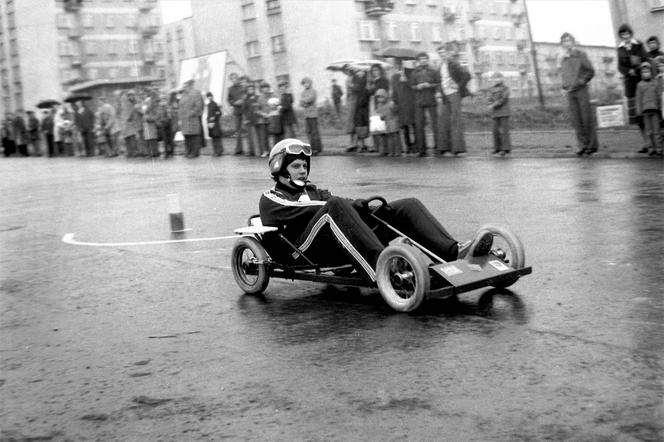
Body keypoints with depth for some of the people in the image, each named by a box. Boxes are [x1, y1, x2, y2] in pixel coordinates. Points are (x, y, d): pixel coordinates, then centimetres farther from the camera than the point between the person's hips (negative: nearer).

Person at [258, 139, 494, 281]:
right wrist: (356, 205, -13)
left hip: (345, 245, 6)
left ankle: (454, 251, -28)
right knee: (336, 206, -37)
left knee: (408, 206, -7)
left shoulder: (312, 191, 36)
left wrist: (365, 205, -7)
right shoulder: (270, 199, 14)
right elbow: (304, 211, -6)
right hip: (309, 249, -6)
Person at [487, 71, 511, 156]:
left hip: (504, 113, -5)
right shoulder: (492, 89, 14)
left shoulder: (505, 89, -1)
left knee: (504, 130, -8)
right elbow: (490, 100, 8)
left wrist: (493, 105, -16)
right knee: (496, 130, 4)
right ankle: (497, 148, 11)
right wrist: (491, 106, -13)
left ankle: (505, 148, -9)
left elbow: (503, 99, -12)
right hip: (495, 113, 5)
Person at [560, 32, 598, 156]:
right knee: (576, 120, 0)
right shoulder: (564, 59, 13)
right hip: (570, 92, 5)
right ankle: (582, 145, 3)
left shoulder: (580, 55, -1)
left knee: (587, 119, -2)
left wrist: (581, 81, -8)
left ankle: (592, 145, 3)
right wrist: (565, 85, 10)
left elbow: (591, 71, -1)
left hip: (581, 90, -4)